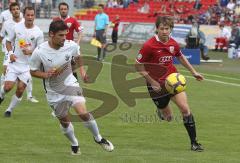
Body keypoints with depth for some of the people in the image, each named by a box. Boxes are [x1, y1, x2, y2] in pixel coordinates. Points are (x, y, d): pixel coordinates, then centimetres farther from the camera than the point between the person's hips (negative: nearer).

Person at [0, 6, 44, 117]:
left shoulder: (38, 32, -6)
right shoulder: (17, 27, -2)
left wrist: (30, 52, -20)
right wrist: (10, 53, -7)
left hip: (27, 66, 0)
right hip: (14, 63, 1)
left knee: (20, 90, -6)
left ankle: (10, 110, 15)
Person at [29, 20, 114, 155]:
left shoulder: (71, 46, -16)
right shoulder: (39, 52, -22)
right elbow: (33, 71, -7)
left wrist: (82, 71, -3)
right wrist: (46, 75, -26)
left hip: (70, 84, 0)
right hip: (54, 92, 0)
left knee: (83, 113, -18)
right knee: (64, 121, 11)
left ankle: (98, 138, 6)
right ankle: (74, 144, 40)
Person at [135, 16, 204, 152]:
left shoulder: (173, 44, -4)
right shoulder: (149, 46, -19)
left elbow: (181, 57, 18)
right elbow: (138, 66, -12)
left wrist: (193, 72, 19)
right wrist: (152, 82, -14)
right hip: (157, 84, -3)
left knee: (185, 108, -13)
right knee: (168, 118, 6)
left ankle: (194, 142, -5)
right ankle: (161, 110, 45)